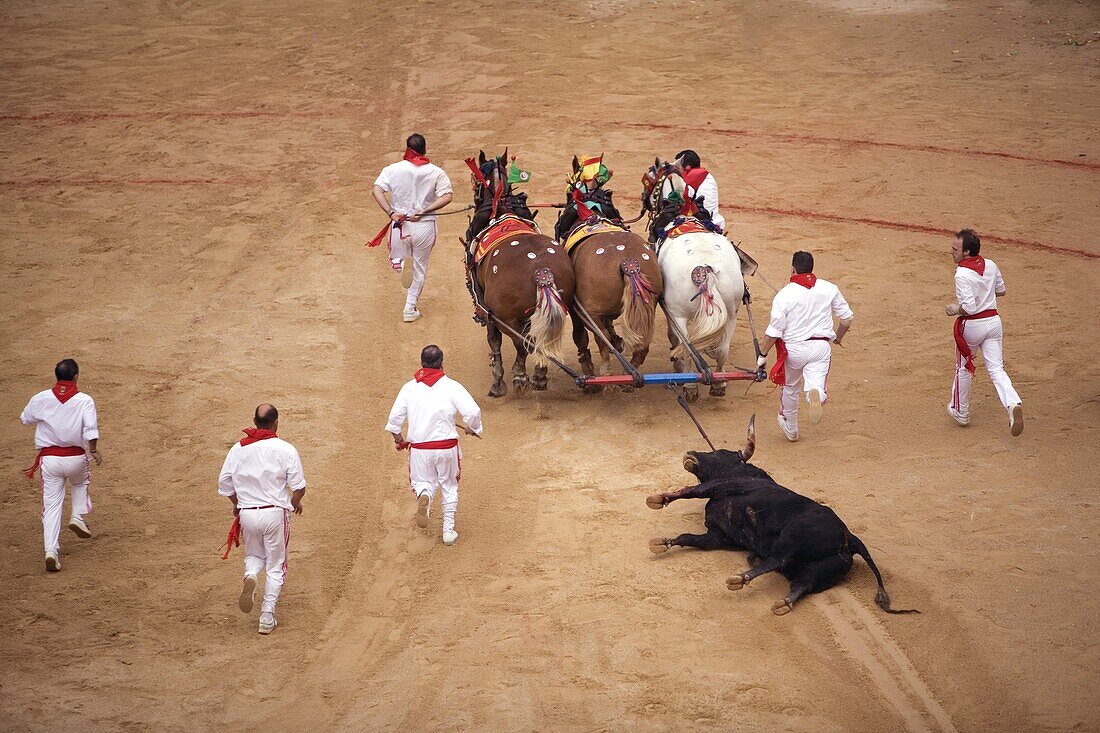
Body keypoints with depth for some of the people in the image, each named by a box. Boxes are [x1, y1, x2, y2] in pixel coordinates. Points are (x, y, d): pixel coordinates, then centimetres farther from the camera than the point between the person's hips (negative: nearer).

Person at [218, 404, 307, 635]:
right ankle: (267, 618, 5)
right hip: (275, 512, -3)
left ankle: (250, 576, -10)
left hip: (247, 513, 3)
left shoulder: (238, 449, 1)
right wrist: (296, 502, 14)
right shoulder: (285, 449, -9)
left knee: (254, 555, 25)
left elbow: (224, 483, 6)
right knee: (275, 566, 9)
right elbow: (298, 486, -8)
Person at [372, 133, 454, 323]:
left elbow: (377, 191, -14)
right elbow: (446, 197, -15)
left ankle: (402, 263, -14)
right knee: (420, 268, 16)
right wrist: (423, 211, -14)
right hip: (425, 226, 0)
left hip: (399, 222, 0)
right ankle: (410, 308, 12)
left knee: (396, 260, 22)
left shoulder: (392, 170, -2)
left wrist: (391, 212, -16)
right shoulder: (436, 172, -4)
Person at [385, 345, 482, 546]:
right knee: (449, 487, 18)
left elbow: (394, 418, 0)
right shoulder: (451, 386, -7)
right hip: (447, 446, -1)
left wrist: (398, 439, 19)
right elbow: (473, 412, -15)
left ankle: (423, 495, -19)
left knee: (423, 482, 18)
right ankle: (448, 531, 18)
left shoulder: (409, 387, -1)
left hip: (419, 448, 1)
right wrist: (472, 429, 7)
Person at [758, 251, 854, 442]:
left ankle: (791, 428, 37)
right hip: (821, 346, 1)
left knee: (791, 388, 21)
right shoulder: (829, 289, 0)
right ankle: (816, 394, -41)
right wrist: (838, 337, 28)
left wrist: (763, 354, 0)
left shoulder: (784, 294, -11)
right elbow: (847, 317, 8)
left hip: (794, 348, -1)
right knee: (815, 385, -3)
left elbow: (774, 330, -12)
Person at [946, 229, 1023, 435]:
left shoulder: (962, 274, -22)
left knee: (963, 368, 16)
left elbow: (969, 308, -27)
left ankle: (961, 412, 31)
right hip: (993, 321, 5)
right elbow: (1001, 291, 15)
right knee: (996, 368, 4)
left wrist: (954, 310, -9)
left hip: (972, 325, -5)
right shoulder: (991, 265, 0)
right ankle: (1013, 404, -21)